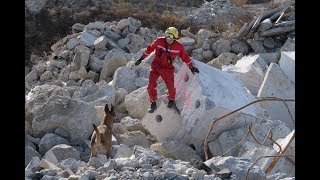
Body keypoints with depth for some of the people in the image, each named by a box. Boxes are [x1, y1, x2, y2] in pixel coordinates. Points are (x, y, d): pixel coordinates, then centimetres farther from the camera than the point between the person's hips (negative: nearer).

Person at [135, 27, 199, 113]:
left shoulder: (179, 47, -13)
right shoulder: (159, 41, -14)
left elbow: (185, 57, 4)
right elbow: (150, 48, 3)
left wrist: (191, 67, 12)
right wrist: (141, 59, 7)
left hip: (167, 68, 0)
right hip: (156, 66, 0)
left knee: (171, 86, 1)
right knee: (151, 85, -11)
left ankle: (171, 100, 35)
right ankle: (153, 103, 9)